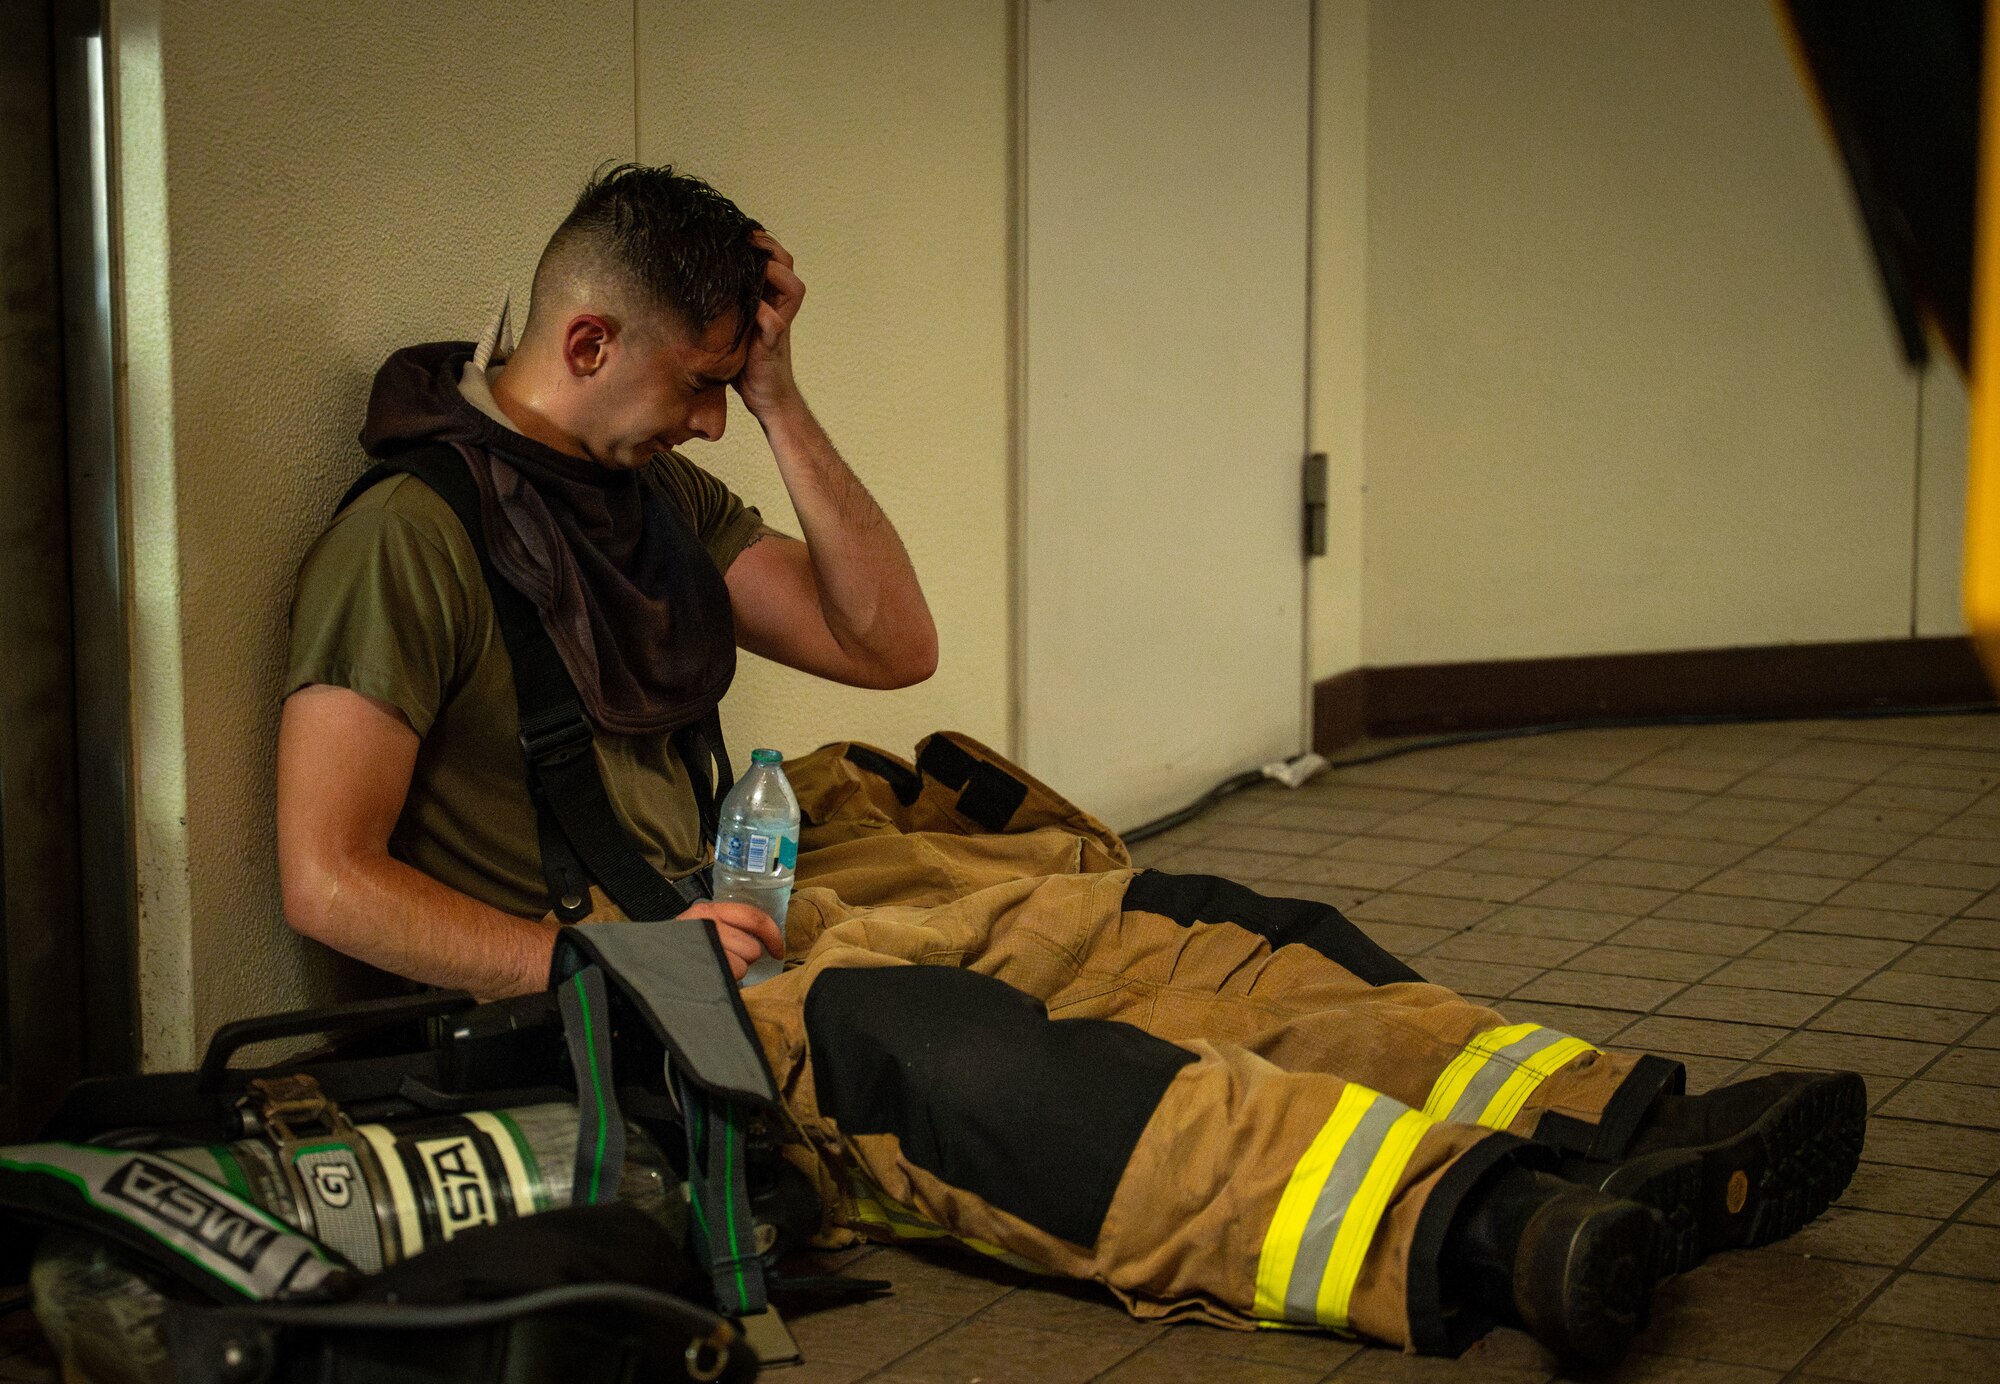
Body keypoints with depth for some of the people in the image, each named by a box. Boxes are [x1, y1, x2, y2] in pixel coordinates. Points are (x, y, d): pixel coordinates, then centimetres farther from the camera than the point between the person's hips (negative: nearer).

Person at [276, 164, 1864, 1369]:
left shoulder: (649, 489, 15)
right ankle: (1467, 1234, -56)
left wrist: (782, 401, 4)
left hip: (724, 899, 9)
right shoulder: (413, 535, -10)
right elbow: (330, 881, -16)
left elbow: (890, 643, 11)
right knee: (930, 1039, -36)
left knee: (1156, 933, -10)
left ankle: (1613, 1128, -25)